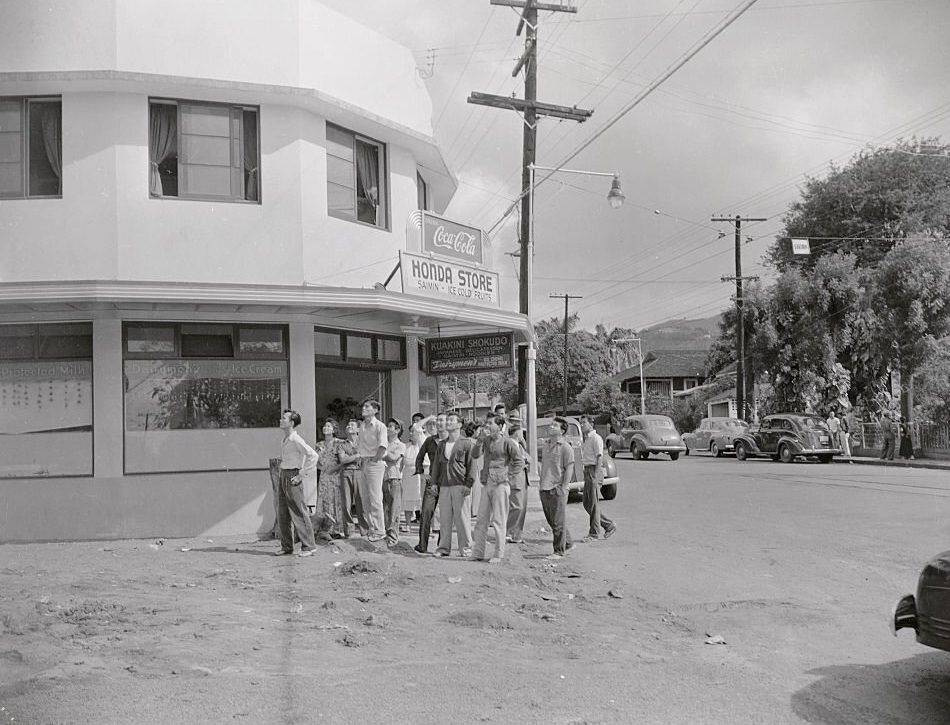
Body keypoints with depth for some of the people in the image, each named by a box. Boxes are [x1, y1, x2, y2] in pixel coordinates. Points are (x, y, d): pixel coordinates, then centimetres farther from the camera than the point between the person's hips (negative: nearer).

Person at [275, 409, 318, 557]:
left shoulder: (296, 440, -15)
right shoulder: (284, 440, 12)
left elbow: (313, 455, -23)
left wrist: (302, 474, -19)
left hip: (292, 477, -9)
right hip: (283, 476, 9)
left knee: (299, 514, -5)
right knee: (282, 514, 10)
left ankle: (308, 547, 1)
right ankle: (286, 547, 17)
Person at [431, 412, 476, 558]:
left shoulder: (466, 443, 1)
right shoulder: (441, 444, 17)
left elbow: (471, 465, -3)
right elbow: (436, 464, 21)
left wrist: (468, 484, -10)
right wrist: (435, 482, 12)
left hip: (460, 486, -5)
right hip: (444, 486, 5)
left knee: (462, 518, -3)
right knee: (444, 518, 5)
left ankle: (465, 548, 5)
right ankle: (444, 548, 12)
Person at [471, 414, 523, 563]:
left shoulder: (507, 441, -7)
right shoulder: (486, 440, 12)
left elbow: (520, 461, -8)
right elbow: (475, 455, 3)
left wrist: (509, 478, -10)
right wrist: (480, 439, -8)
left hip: (500, 485, -6)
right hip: (486, 484, 6)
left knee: (499, 521, -1)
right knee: (481, 520, 7)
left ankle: (499, 554, 6)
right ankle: (478, 553, 13)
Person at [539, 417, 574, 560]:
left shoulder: (566, 447, -8)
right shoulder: (546, 444, 14)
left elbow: (569, 470, -10)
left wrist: (563, 488, -15)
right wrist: (541, 483, 16)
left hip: (557, 489, -8)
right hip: (544, 489, 8)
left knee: (558, 522, -1)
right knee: (551, 520, 14)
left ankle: (559, 551, 7)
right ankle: (568, 544, 29)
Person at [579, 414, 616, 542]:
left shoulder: (596, 438, -10)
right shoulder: (585, 440, 18)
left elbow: (599, 458, -16)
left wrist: (595, 476, -23)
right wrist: (586, 475, 17)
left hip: (594, 470, -9)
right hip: (587, 470, 9)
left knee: (593, 503, -5)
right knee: (587, 503, 10)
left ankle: (594, 533, 1)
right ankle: (608, 525, 19)